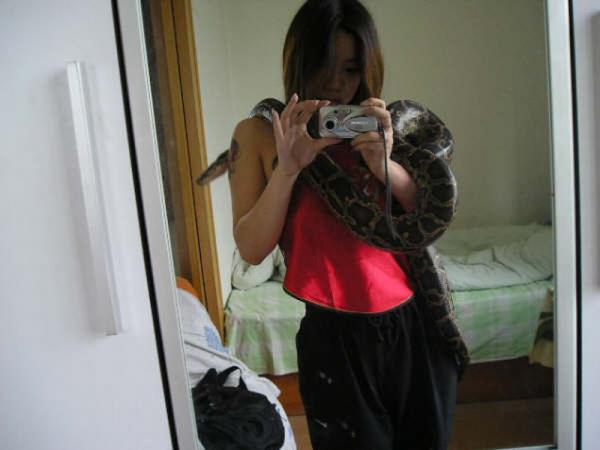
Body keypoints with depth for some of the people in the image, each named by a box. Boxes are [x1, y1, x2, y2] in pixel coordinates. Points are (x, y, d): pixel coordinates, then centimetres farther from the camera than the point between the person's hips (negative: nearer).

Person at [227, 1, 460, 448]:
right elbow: (252, 249, -9)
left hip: (417, 322, 4)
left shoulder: (376, 126, 6)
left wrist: (385, 165, -16)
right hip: (337, 337, -3)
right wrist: (287, 168, -22)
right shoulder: (259, 134, -2)